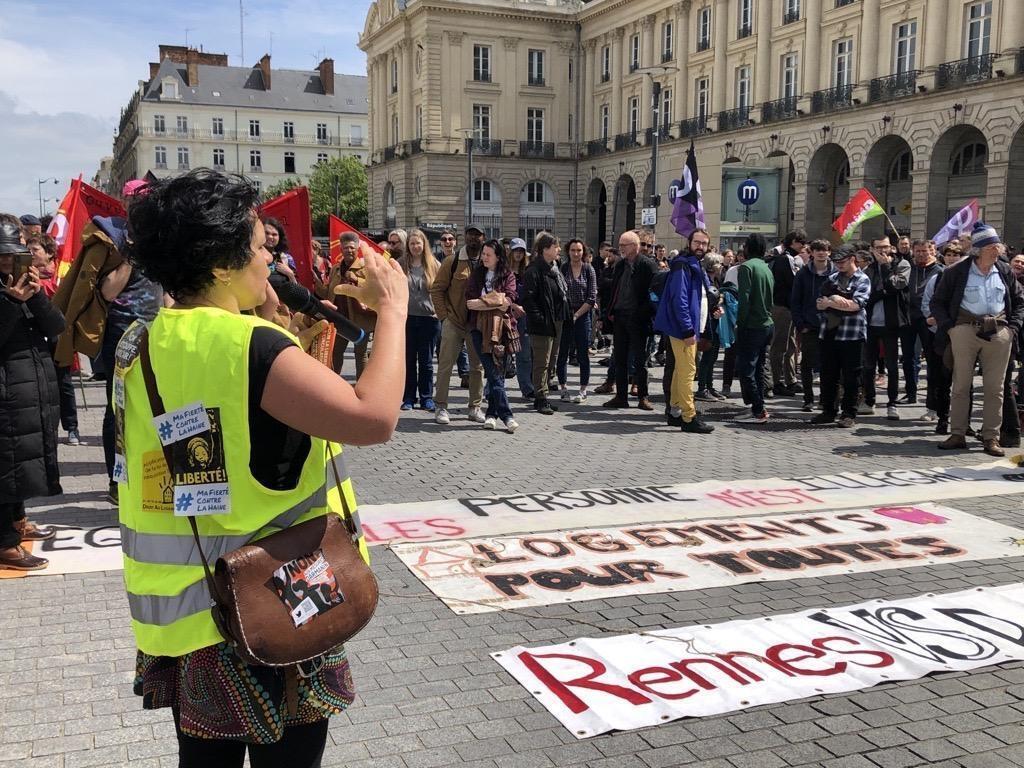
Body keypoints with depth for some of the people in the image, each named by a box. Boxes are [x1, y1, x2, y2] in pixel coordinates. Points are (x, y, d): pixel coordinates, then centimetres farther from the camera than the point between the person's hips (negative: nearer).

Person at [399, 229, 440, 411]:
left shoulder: (434, 265, 4)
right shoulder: (400, 265, 4)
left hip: (429, 317, 0)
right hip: (407, 317, 1)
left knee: (426, 361, 6)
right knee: (408, 360, 6)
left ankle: (427, 398, 13)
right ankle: (408, 398, 14)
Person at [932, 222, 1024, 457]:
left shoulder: (1005, 272, 9)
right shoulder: (957, 272, 0)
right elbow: (937, 302, 5)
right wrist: (949, 326, -5)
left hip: (999, 332, 2)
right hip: (965, 330, -2)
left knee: (995, 388, 4)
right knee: (961, 385, 3)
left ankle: (991, 437, 10)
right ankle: (957, 435, 10)